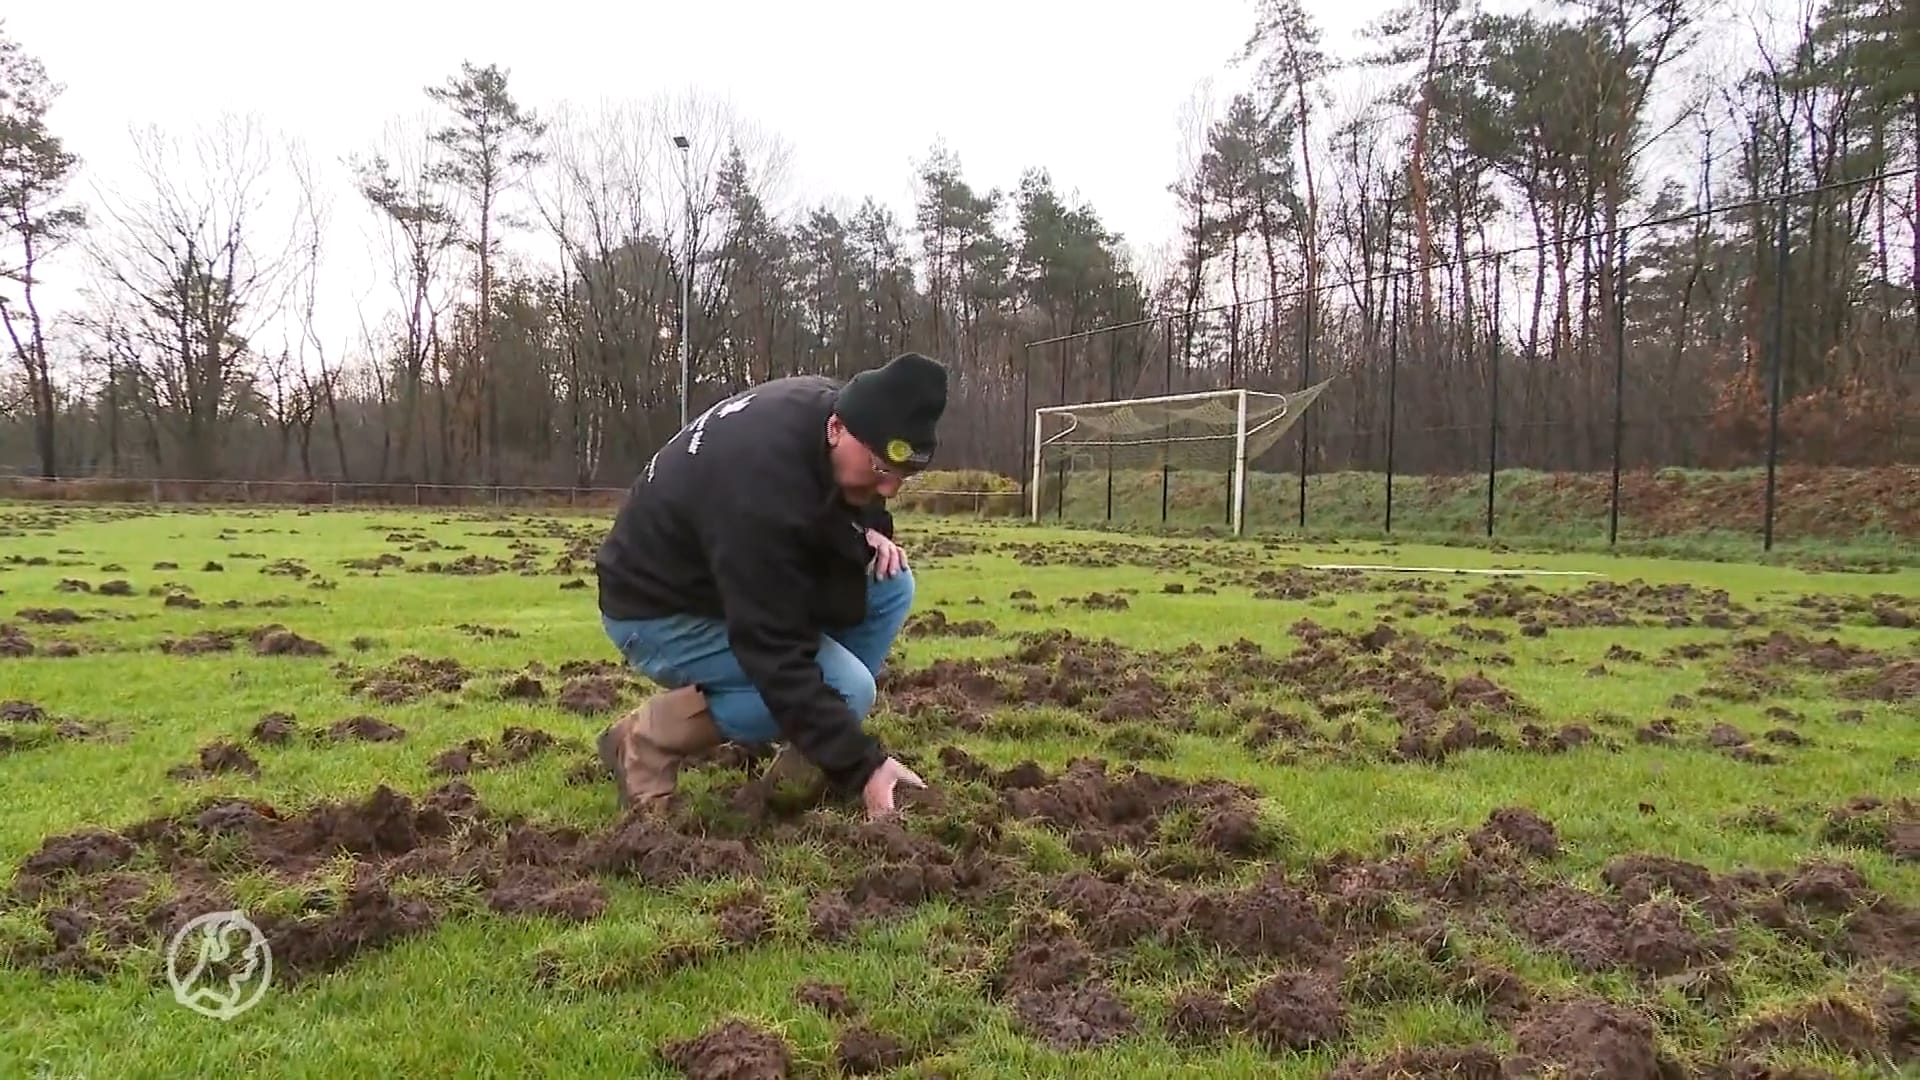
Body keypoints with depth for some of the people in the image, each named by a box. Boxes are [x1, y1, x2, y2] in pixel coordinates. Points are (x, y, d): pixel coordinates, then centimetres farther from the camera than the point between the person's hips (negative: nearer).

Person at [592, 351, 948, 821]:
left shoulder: (832, 402, -13)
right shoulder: (760, 489, -39)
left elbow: (840, 493, 12)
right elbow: (778, 658, -36)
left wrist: (868, 527, -10)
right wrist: (861, 765, -34)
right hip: (660, 612, -9)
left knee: (890, 585, -6)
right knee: (844, 687, -22)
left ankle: (805, 763, 3)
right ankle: (649, 735, -6)